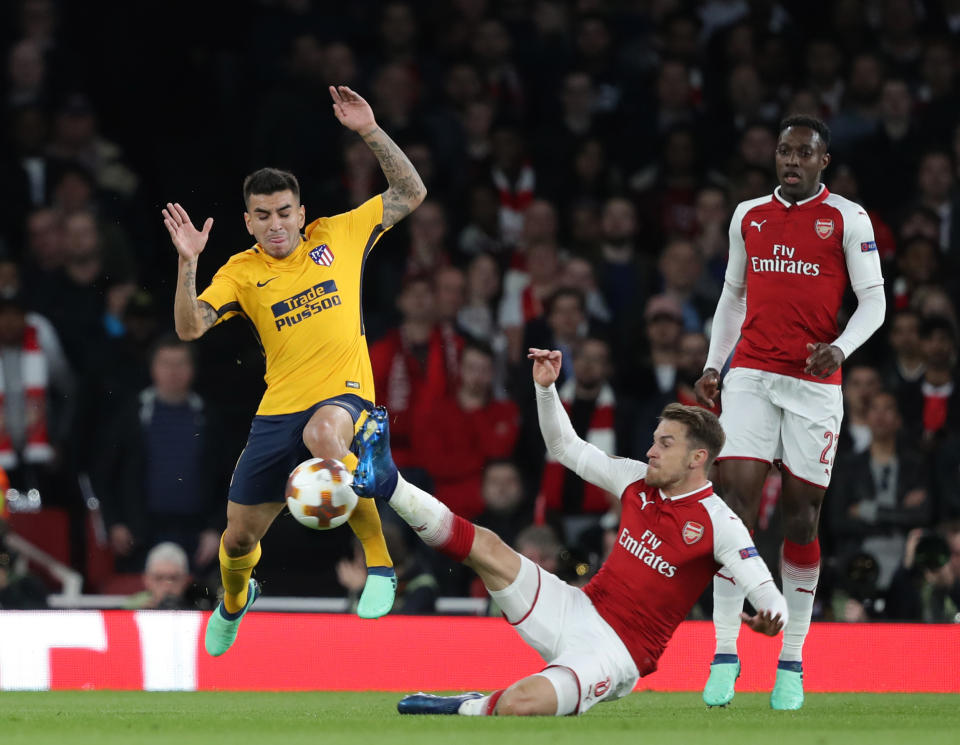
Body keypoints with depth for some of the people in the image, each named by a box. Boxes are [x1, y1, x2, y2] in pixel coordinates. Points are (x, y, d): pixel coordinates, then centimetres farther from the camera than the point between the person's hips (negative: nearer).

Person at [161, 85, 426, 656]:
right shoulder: (242, 272, 6)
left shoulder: (338, 236, 6)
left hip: (344, 395, -3)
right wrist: (188, 264, -20)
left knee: (323, 434, -42)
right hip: (279, 409, 3)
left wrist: (370, 132, -5)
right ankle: (235, 599, 49)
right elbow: (189, 328, -5)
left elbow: (410, 194, 5)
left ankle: (381, 565, -30)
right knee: (240, 535, 9)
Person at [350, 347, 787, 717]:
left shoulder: (717, 524, -14)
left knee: (517, 705, -33)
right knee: (486, 548, -7)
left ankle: (468, 710, -5)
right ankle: (387, 483, 0)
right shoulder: (638, 481, 7)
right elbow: (566, 448, 19)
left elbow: (767, 592, -21)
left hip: (616, 651, -7)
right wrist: (546, 387, 5)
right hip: (578, 611, 7)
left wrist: (770, 618, -45)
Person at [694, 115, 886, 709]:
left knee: (802, 517, 0)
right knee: (736, 500, -10)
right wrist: (713, 366, 14)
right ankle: (725, 655, -8)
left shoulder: (847, 219, 1)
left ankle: (792, 663, 8)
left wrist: (840, 348, -18)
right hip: (751, 376, 3)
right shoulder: (748, 216, 13)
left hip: (815, 382, -3)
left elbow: (873, 300, -1)